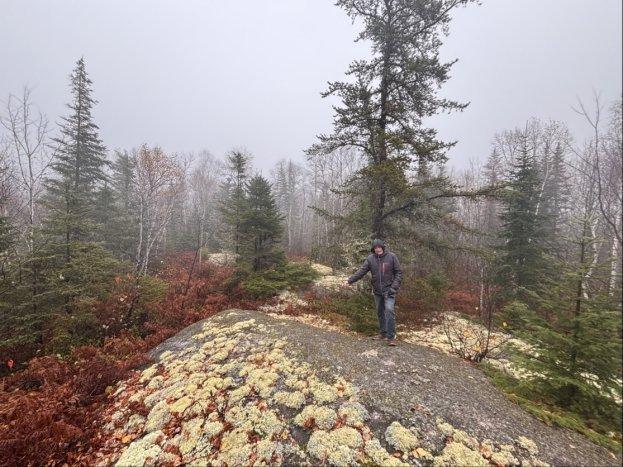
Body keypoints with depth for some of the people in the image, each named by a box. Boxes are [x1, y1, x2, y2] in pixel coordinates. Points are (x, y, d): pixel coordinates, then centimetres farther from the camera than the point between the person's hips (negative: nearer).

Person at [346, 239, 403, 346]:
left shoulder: (391, 257, -9)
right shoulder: (370, 258, -3)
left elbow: (399, 272, -5)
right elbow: (361, 271, -6)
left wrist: (394, 287, -13)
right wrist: (350, 280, -16)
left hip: (389, 290, -3)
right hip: (377, 291, 4)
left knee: (389, 310, -14)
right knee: (380, 312, 13)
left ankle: (391, 337, -3)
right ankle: (383, 333, 30)